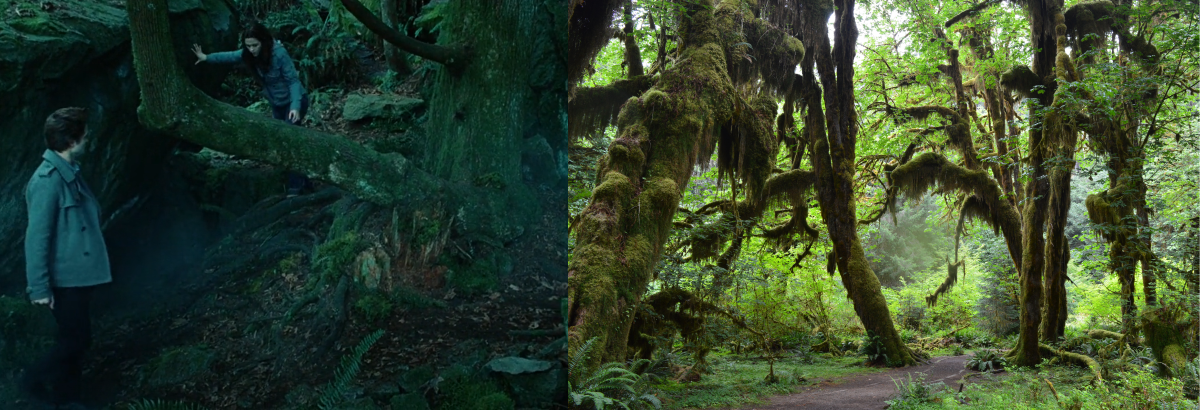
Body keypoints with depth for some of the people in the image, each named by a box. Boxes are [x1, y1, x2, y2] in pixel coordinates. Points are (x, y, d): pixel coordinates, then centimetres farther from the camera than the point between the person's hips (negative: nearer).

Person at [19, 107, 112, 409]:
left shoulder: (68, 172, 8)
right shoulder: (48, 180, -21)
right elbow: (36, 237, -21)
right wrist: (39, 286, -19)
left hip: (78, 274, 9)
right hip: (65, 278, -9)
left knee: (74, 338, 15)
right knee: (76, 338, 0)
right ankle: (34, 381, 20)